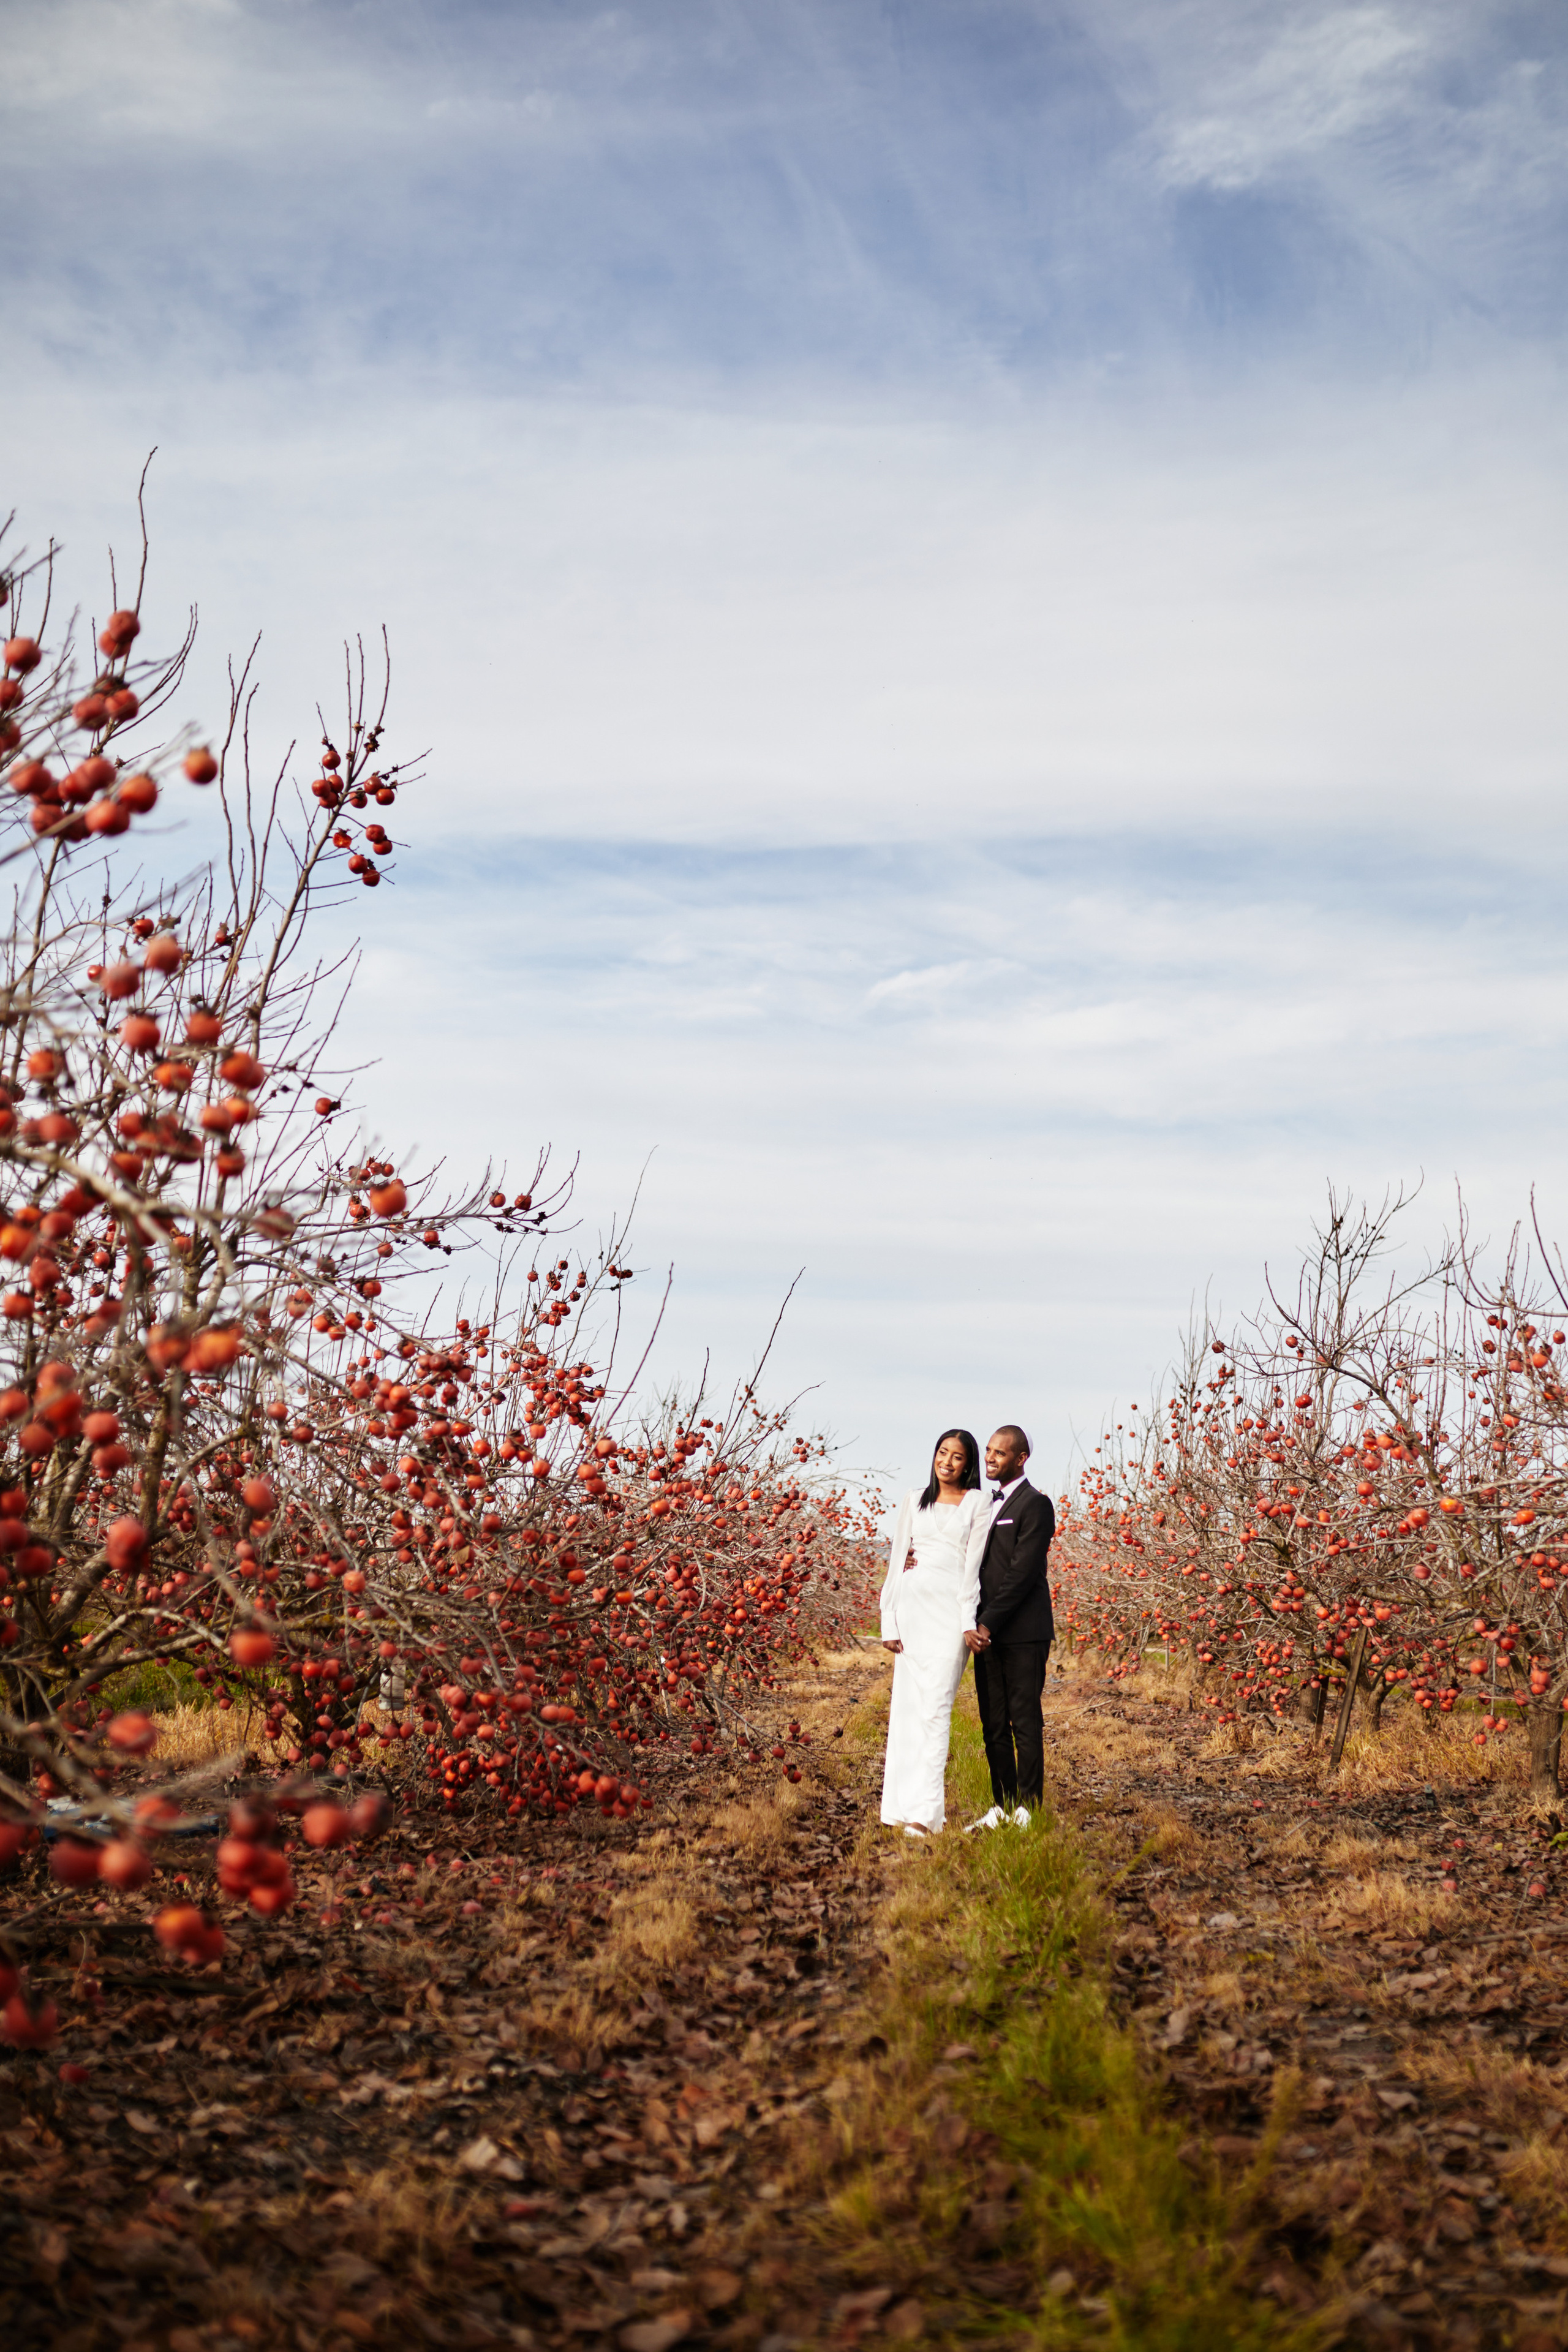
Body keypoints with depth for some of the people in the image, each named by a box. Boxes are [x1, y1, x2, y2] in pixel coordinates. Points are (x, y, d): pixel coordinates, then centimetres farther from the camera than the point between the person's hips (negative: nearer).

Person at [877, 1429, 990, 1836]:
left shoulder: (976, 1503, 6)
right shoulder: (915, 1499, 15)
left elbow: (974, 1562, 1)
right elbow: (897, 1557, 13)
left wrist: (966, 1620, -7)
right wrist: (889, 1621, 6)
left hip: (950, 1608, -3)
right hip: (911, 1604, 4)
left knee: (934, 1706, -11)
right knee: (907, 1703, 3)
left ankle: (923, 1811, -15)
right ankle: (905, 1799, 10)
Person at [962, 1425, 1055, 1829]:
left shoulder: (1035, 1505, -8)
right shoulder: (987, 1504, 17)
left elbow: (1022, 1573, -14)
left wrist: (987, 1624, -15)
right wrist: (972, 1623, 3)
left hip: (1023, 1633, -7)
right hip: (987, 1632, 8)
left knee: (1025, 1723, -3)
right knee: (993, 1725, 8)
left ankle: (1027, 1810, 2)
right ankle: (1002, 1807, 14)